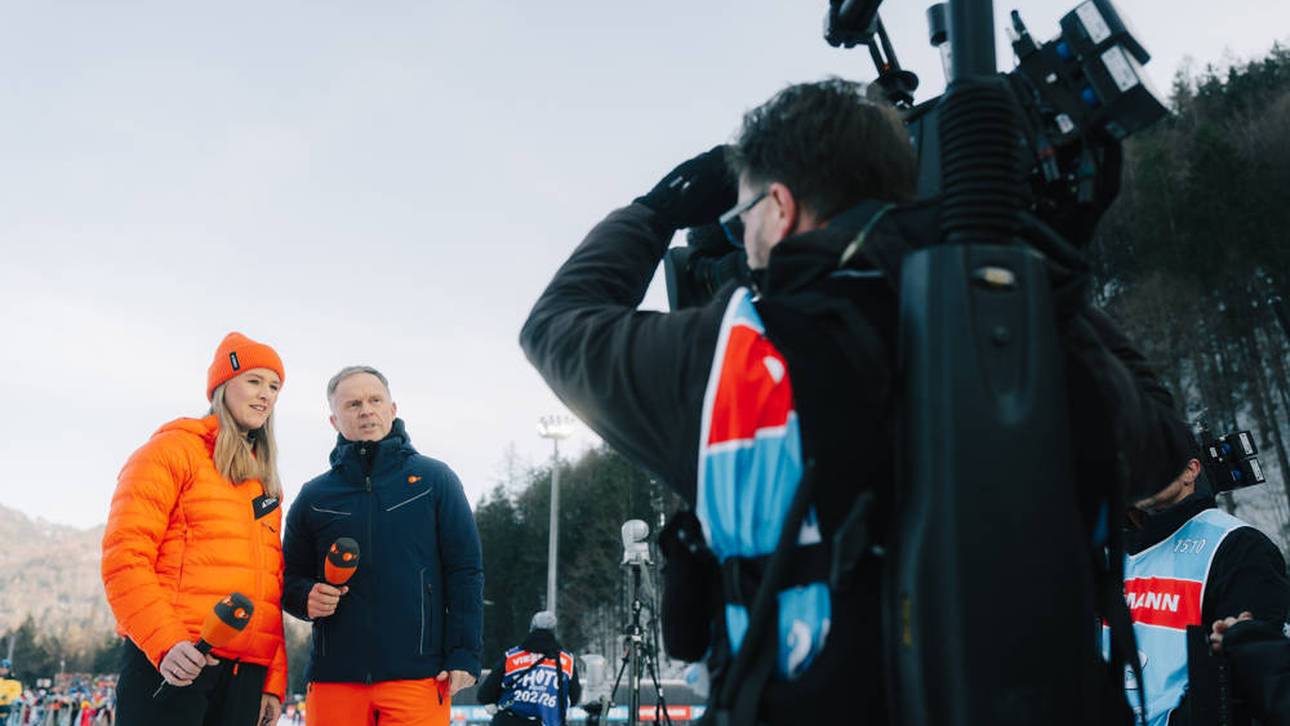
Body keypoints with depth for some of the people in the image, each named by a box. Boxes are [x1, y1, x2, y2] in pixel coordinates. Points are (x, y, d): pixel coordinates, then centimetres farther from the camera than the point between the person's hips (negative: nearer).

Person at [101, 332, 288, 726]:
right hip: (172, 665, -6)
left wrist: (274, 681, 9)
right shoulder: (174, 450, 1)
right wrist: (165, 641, -19)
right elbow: (125, 558, -8)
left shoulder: (266, 484, 19)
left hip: (246, 675, 6)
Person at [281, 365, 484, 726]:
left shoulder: (434, 479, 5)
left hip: (418, 675, -2)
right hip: (333, 678, 3)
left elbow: (465, 572, 2)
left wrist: (463, 654, -6)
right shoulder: (314, 497, 12)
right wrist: (307, 598, -4)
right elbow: (291, 577, 19)